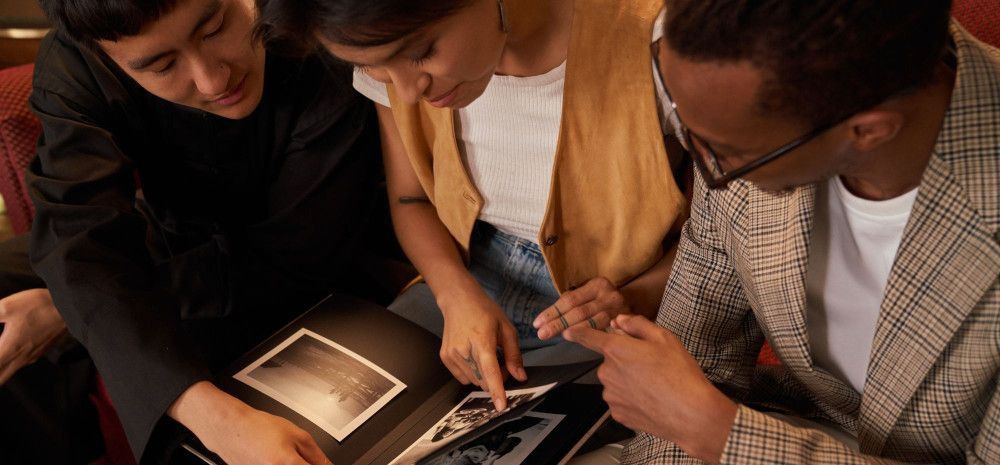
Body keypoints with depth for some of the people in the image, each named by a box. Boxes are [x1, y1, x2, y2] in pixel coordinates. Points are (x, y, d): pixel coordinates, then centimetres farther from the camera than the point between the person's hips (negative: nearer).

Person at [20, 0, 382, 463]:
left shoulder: (331, 60, -34)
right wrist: (215, 416, -56)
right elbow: (84, 244, -38)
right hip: (173, 245, 3)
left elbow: (290, 265, -28)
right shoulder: (74, 67, -25)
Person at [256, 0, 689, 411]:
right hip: (469, 281, 3)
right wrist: (456, 292, -17)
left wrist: (635, 299, -27)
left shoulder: (645, 36, -27)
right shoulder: (392, 47, -12)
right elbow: (410, 201, 2)